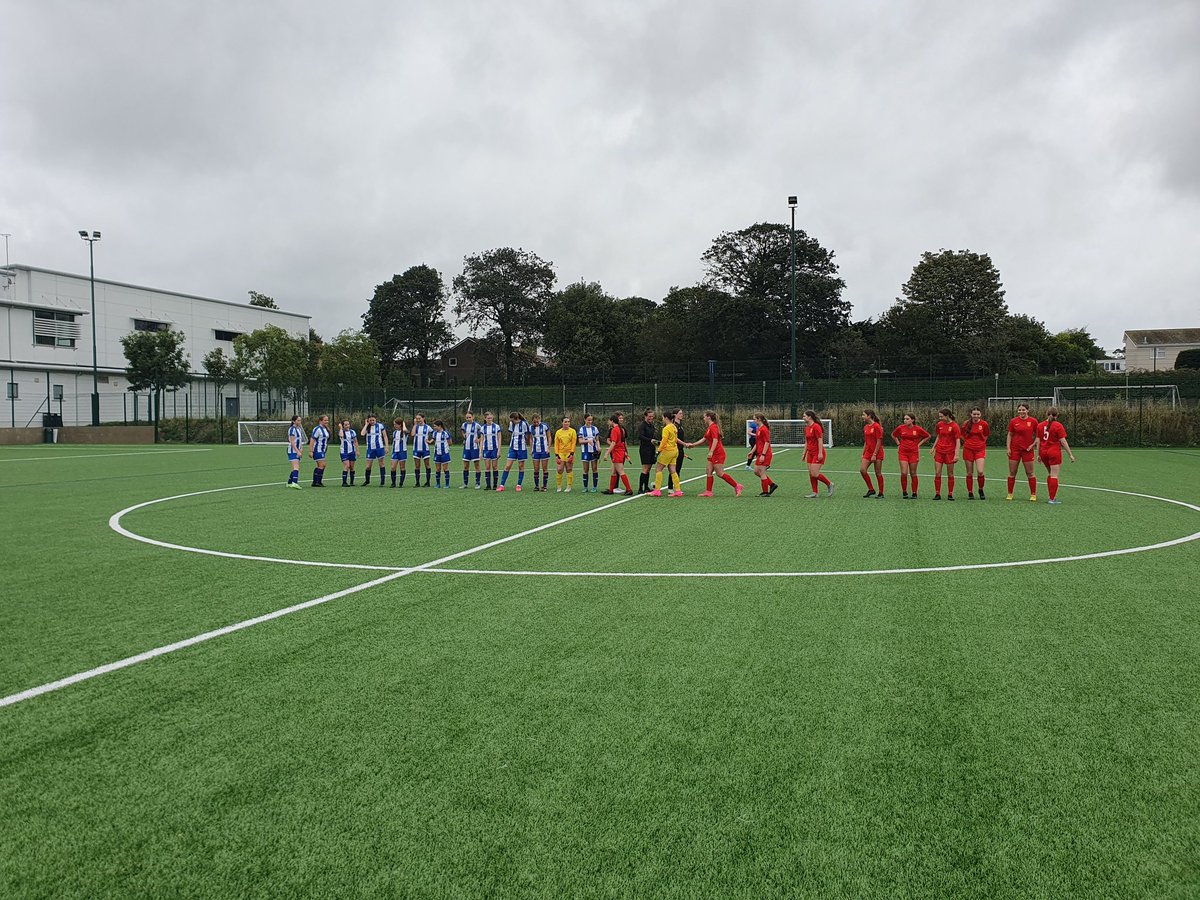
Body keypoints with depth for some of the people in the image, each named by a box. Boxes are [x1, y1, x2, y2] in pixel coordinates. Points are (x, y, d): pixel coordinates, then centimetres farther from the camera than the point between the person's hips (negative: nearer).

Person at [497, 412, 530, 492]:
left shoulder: (524, 424, -13)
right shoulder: (511, 424, 1)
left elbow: (527, 436, -3)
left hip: (521, 448, -4)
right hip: (512, 447, 4)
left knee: (521, 466, 5)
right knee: (507, 466, -1)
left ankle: (519, 485, 14)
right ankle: (502, 485, 0)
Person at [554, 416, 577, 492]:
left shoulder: (572, 431, 3)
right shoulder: (558, 432, 8)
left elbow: (573, 443, -1)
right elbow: (556, 444, 8)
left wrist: (572, 453, -9)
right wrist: (556, 454, 0)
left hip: (569, 453, -2)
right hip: (560, 453, 2)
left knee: (569, 470, 2)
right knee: (559, 470, -3)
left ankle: (569, 487, 8)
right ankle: (559, 487, 6)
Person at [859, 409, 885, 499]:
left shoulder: (877, 426, -13)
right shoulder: (866, 427, 11)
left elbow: (879, 442, -15)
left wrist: (874, 454, -18)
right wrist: (863, 454, 14)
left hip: (877, 453, -7)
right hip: (868, 452, 7)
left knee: (878, 473, 0)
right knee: (862, 470, -6)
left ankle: (881, 493, 9)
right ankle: (871, 490, 6)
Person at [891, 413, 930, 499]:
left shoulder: (918, 429, -4)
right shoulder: (900, 428, -1)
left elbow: (928, 436, 11)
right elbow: (893, 435, 18)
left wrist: (919, 444, 5)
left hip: (913, 452, -1)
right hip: (903, 452, 1)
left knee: (913, 474, 4)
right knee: (903, 473, -8)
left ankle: (914, 493, 14)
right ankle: (904, 492, 7)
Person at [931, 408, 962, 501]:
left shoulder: (954, 426, -11)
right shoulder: (939, 424, 5)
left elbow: (958, 441, -12)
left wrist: (956, 455, -18)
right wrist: (933, 447, 14)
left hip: (950, 451, -4)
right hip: (939, 451, 4)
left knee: (950, 474, 3)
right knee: (937, 473, 0)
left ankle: (950, 494, 11)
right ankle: (937, 494, 5)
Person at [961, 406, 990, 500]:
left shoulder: (984, 424, -2)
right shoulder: (967, 423, 0)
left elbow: (986, 436, 13)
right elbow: (963, 435, 13)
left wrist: (979, 442, 9)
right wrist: (970, 442, 8)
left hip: (980, 449, -1)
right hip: (968, 449, 1)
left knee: (980, 472, -14)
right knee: (969, 473, 4)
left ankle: (981, 490, 9)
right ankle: (970, 493, 15)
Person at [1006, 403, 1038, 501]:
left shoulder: (1033, 421, -2)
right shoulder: (1013, 421, 1)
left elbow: (1037, 435, 5)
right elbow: (1010, 435, 7)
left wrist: (1033, 444, -8)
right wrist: (1008, 448, -1)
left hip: (1027, 450, -1)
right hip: (1014, 449, 1)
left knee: (1030, 473, 3)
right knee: (1012, 473, 4)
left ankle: (1033, 495, 11)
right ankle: (1010, 494, 13)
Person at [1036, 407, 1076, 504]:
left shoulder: (1040, 425, 5)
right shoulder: (1058, 426, -8)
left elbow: (1038, 441, 7)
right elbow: (1063, 441, -9)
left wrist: (1038, 454, 15)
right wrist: (1070, 454, -4)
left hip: (1043, 452, 5)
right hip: (1054, 452, -5)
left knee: (1050, 474, 19)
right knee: (1054, 475, -2)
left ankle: (1051, 497, 19)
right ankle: (1052, 499, -3)